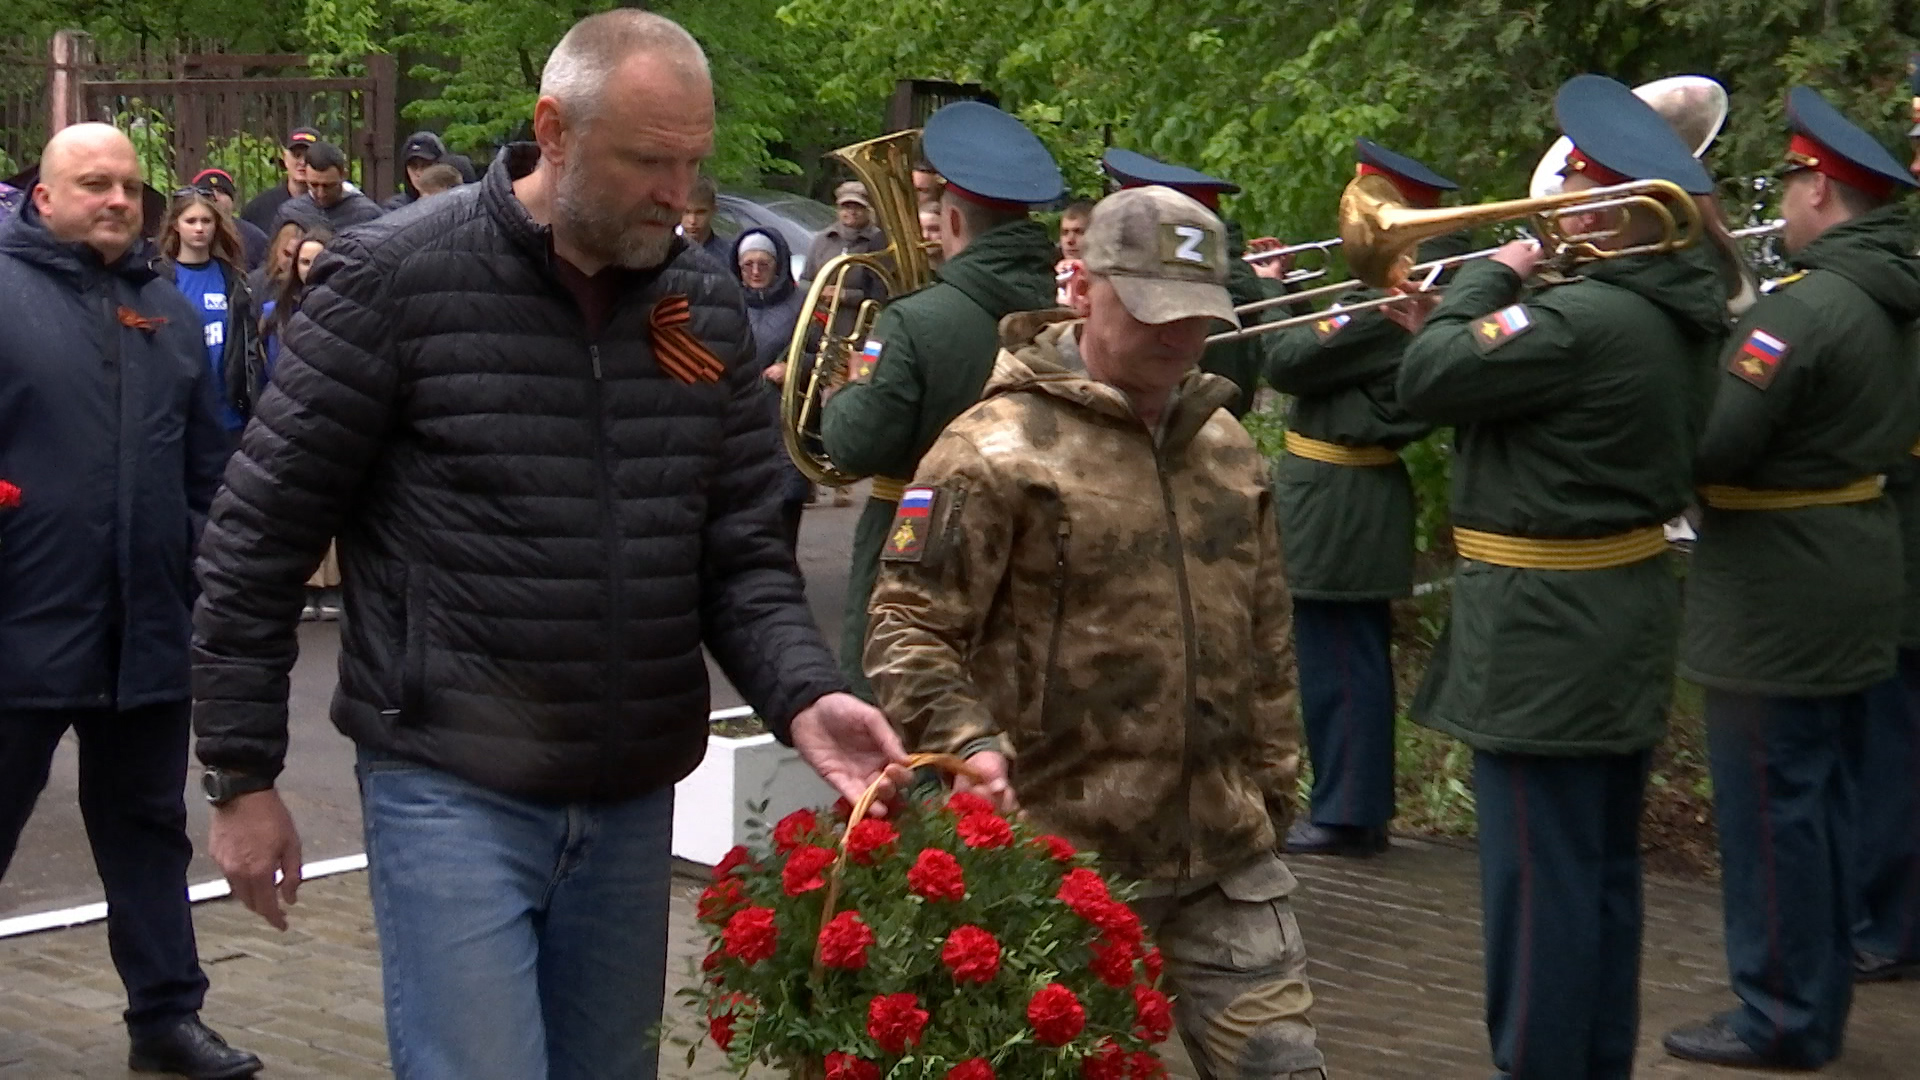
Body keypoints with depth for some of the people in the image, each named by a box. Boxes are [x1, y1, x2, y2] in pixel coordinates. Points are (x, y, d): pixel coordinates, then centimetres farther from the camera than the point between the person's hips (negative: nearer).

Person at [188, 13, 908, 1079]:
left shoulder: (711, 305, 4)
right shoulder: (394, 278, -10)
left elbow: (744, 549, 7)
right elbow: (261, 538, -5)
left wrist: (804, 695, -13)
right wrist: (243, 776, -5)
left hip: (634, 798, 5)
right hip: (452, 789, -5)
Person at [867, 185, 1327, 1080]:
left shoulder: (1226, 446, 14)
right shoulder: (998, 448, -9)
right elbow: (909, 628, -11)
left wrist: (1271, 788, 20)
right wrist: (968, 744, -26)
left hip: (1225, 853, 6)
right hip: (1060, 852, -5)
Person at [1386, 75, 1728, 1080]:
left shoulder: (1582, 320, -24)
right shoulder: (1677, 315, 7)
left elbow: (1425, 384, -21)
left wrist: (1489, 276, -8)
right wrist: (1452, 326, 7)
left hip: (1549, 628, -10)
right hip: (1628, 611, 10)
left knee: (1541, 878, -2)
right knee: (1606, 868, 18)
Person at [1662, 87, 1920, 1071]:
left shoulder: (1804, 308, -23)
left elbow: (1708, 448, -27)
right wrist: (1724, 289, 10)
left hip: (1778, 599, -10)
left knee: (1771, 809, 0)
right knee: (1824, 799, 17)